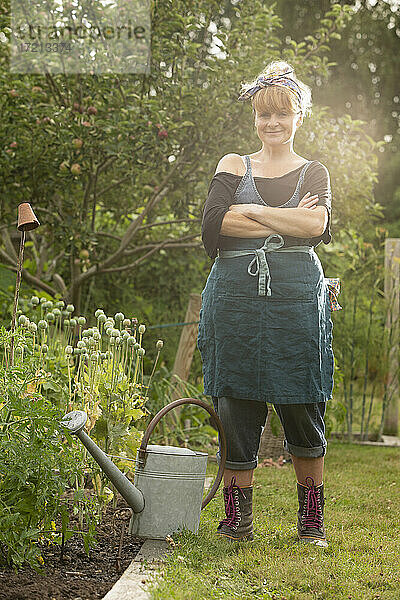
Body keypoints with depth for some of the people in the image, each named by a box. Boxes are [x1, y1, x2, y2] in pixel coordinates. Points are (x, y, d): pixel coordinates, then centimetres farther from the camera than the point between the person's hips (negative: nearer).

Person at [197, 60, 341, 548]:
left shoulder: (314, 173, 13)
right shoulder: (233, 166, 13)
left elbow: (317, 225, -8)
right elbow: (214, 225, -5)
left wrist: (251, 212, -7)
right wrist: (285, 223, -6)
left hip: (297, 295, 0)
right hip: (235, 293, 1)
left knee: (302, 409, 2)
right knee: (236, 405, 1)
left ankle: (311, 520, 14)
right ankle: (237, 521, 10)